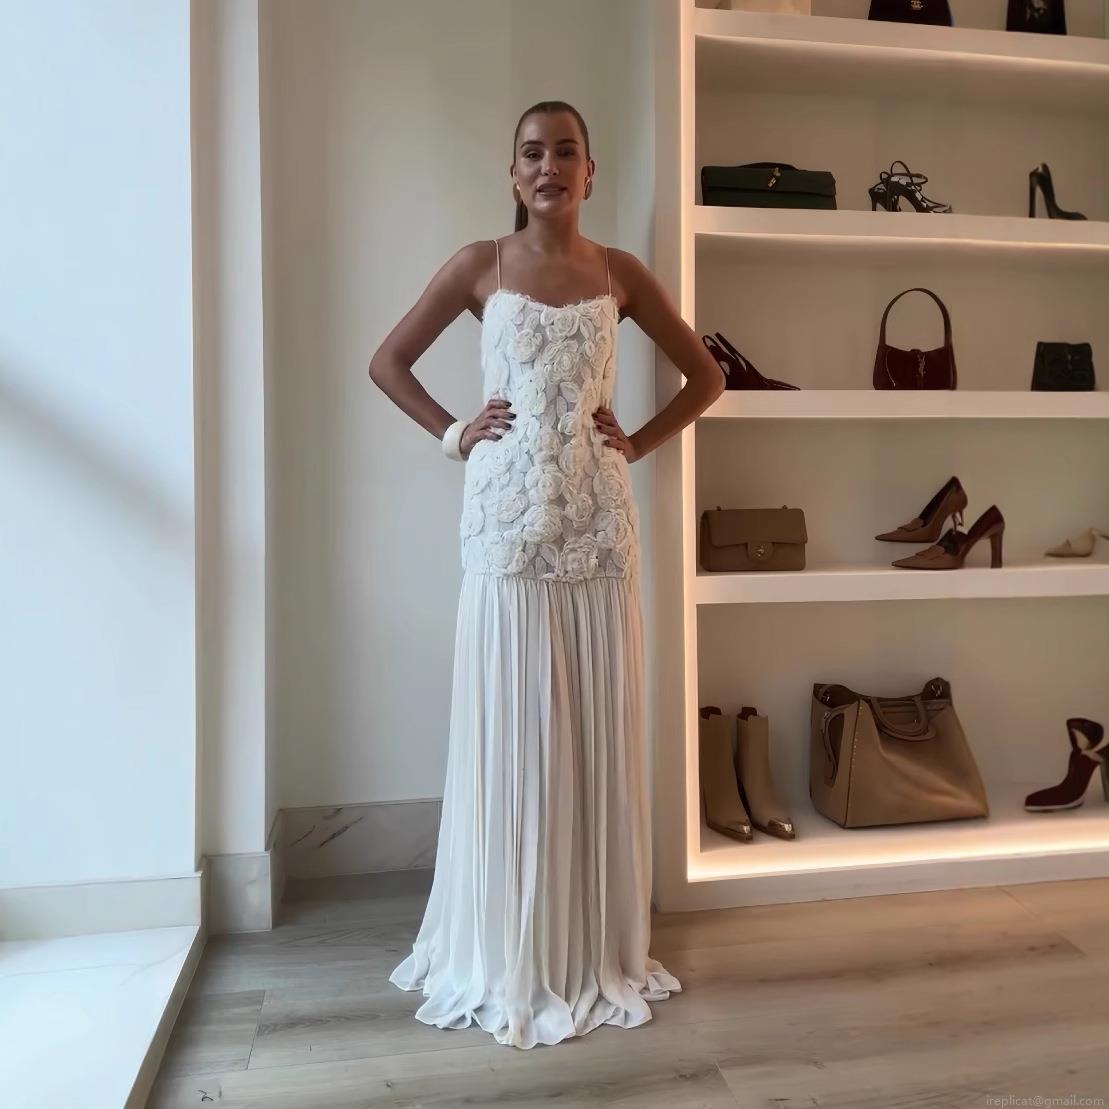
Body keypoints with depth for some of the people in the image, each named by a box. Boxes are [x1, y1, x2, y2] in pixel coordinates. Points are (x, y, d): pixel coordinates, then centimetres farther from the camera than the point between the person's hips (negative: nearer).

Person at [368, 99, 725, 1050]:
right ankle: (507, 957, 20)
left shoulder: (621, 274, 8)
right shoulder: (480, 266, 5)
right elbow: (388, 361, 11)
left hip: (599, 528, 2)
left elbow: (706, 375, 15)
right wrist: (453, 434, 1)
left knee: (599, 737, 6)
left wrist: (641, 443, 4)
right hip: (506, 527, -1)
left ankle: (598, 950, 24)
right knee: (509, 738, 3)